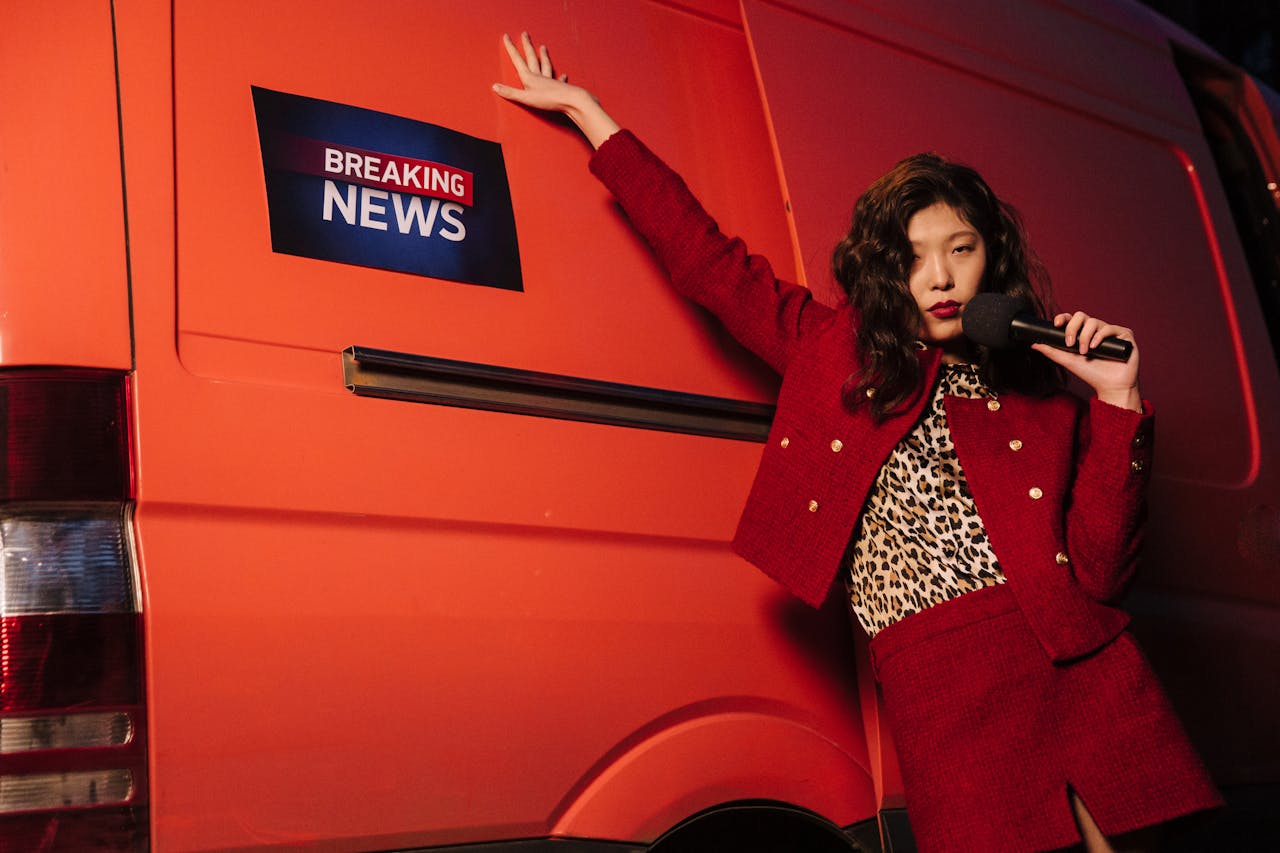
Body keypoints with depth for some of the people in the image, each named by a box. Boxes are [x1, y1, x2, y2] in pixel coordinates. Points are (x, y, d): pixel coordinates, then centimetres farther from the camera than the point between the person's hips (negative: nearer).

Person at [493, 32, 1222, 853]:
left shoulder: (1045, 396, 11)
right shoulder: (838, 351, 12)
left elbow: (1099, 570, 2)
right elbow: (707, 256, 14)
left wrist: (1118, 401, -3)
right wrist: (582, 106, 18)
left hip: (1082, 672, 1)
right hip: (940, 695, -1)